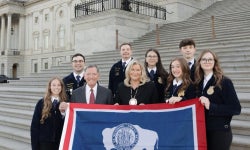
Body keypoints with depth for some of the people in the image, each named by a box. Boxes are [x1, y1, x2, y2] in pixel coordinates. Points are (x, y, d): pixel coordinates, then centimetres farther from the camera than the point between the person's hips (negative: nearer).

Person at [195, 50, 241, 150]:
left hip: (219, 132, -5)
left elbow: (236, 108, -15)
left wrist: (211, 106, -22)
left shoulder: (224, 82, -9)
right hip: (202, 131, 5)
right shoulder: (199, 82, 7)